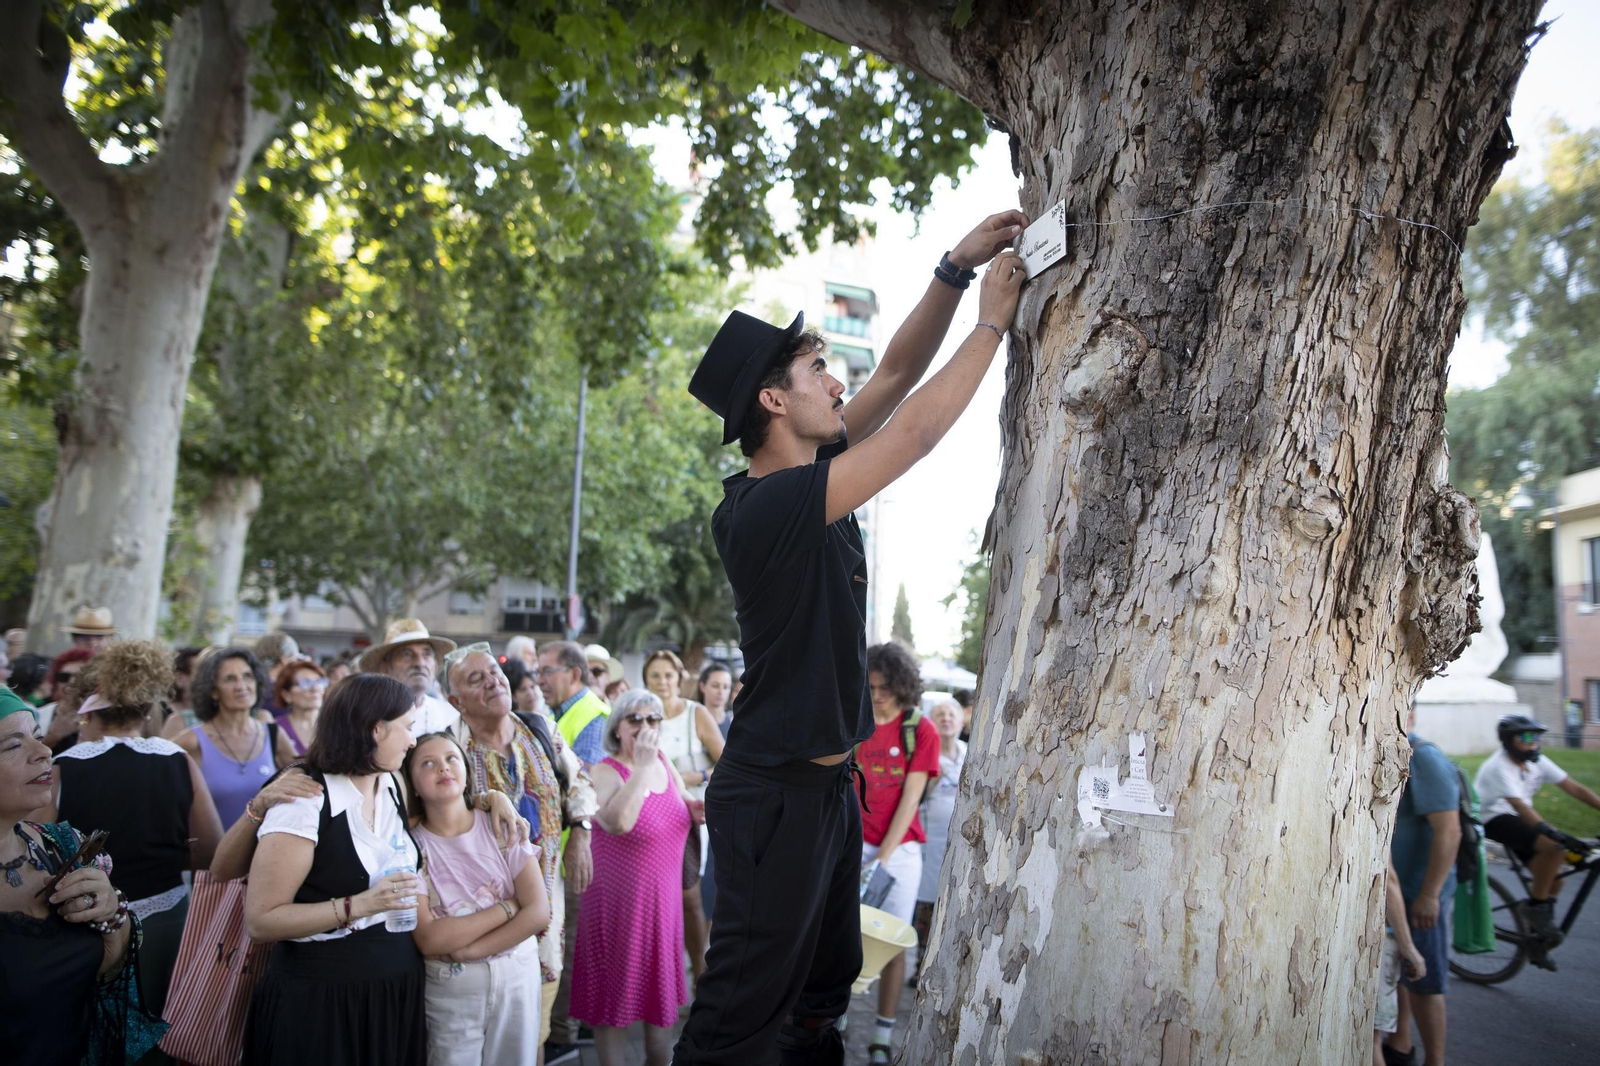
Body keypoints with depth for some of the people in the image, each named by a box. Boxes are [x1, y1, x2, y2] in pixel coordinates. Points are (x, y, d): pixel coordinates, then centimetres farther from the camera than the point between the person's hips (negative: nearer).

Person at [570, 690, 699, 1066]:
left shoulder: (663, 761, 2)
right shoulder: (605, 772, -16)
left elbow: (684, 809, 17)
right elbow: (618, 822, -36)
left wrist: (700, 809, -6)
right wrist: (641, 765, -30)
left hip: (664, 896, 6)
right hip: (620, 899, -6)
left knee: (662, 985, 19)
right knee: (618, 989, 7)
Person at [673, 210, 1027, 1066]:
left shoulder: (809, 472, 3)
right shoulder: (764, 507, -23)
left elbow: (897, 372, 7)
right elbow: (914, 434, -24)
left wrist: (956, 270, -2)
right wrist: (992, 322, -14)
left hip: (828, 782, 9)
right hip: (777, 794, -9)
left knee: (824, 991, 21)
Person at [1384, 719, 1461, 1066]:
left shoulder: (1424, 758, -19)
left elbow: (1449, 831, -24)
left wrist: (1429, 894, -25)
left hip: (1419, 893, -8)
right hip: (1389, 888, 8)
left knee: (1422, 982, 3)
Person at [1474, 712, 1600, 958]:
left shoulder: (1537, 762, 0)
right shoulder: (1499, 767, -24)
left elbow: (1575, 789, -3)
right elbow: (1520, 807, -35)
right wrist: (1559, 836, -45)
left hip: (1515, 819, 8)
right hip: (1492, 820, -8)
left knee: (1552, 878, 1)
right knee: (1554, 846, -28)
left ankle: (1536, 938, 17)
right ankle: (1535, 905, -12)